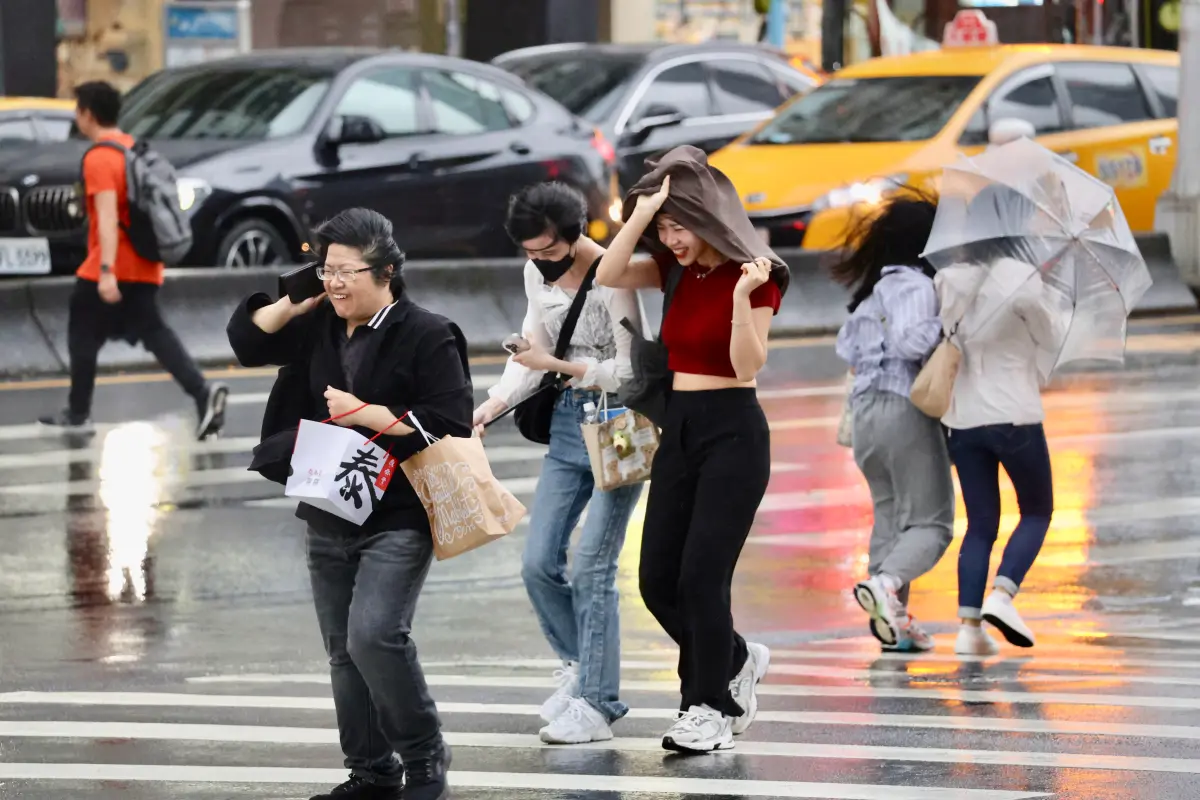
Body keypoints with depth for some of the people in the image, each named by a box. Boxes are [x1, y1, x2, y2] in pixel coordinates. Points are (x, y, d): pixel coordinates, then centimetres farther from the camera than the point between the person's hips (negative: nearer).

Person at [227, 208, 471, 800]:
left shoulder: (427, 337, -11)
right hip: (329, 521, 8)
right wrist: (298, 299, 1)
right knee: (345, 652, 11)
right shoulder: (318, 326, 9)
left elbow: (450, 424, -18)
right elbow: (246, 340, 15)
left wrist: (365, 413, -18)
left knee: (375, 635, -22)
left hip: (397, 521, -8)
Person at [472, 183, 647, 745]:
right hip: (569, 424, 7)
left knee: (591, 565, -11)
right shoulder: (537, 274, 5)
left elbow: (631, 370, -16)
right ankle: (580, 665, 26)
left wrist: (559, 365, -22)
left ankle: (597, 704, -5)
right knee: (538, 562, 4)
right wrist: (494, 405, -3)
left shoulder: (611, 278, -17)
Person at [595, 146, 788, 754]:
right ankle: (734, 662, 28)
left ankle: (711, 709, 3)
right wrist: (642, 214, -13)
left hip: (733, 432, -7)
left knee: (700, 577, -10)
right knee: (658, 579, 5)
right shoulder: (677, 270, 9)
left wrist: (742, 296, -31)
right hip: (679, 429, 7)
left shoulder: (752, 275, -10)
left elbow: (747, 367, -17)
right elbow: (608, 276, -4)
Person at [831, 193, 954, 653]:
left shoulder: (873, 288, 14)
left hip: (865, 409, 8)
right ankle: (886, 583, -30)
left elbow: (846, 348, 18)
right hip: (905, 408, -8)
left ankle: (894, 617, 8)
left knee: (890, 516, 15)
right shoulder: (914, 285, -11)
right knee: (930, 522, -5)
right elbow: (911, 340, -25)